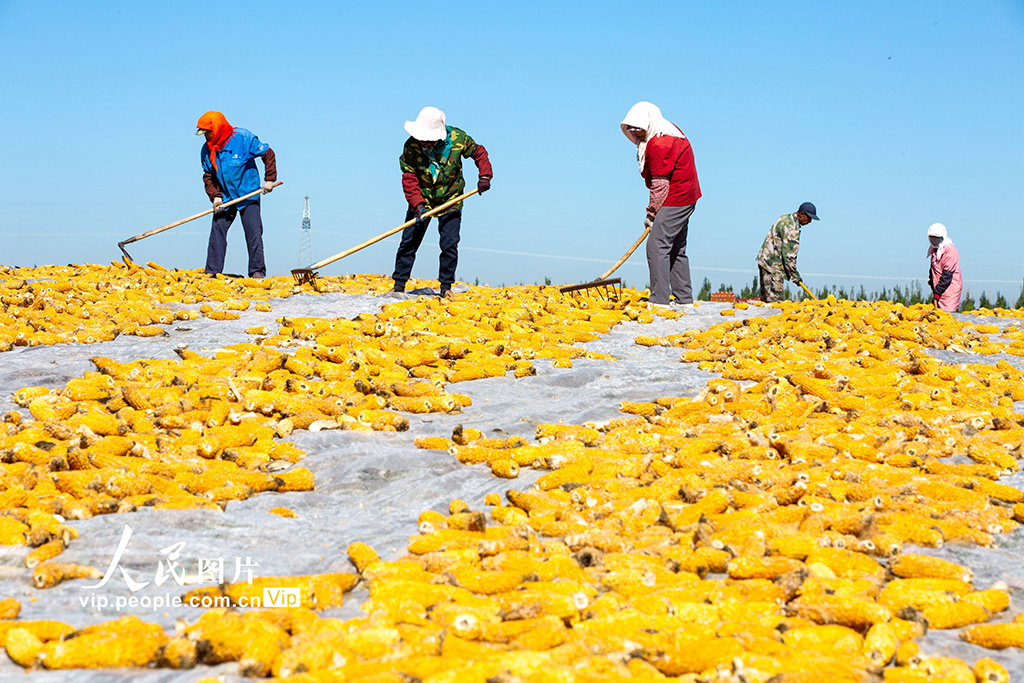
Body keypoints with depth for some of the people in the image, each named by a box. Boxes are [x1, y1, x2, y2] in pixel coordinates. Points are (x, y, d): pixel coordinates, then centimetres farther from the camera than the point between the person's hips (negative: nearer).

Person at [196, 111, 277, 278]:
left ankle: (257, 272, 0)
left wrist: (269, 180, -12)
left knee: (253, 234, -8)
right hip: (224, 198, 4)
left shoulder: (243, 138, -15)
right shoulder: (207, 150, -2)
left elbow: (268, 154, -7)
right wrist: (215, 196, -9)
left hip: (248, 195, -4)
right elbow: (208, 176, 6)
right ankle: (212, 272, 2)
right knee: (217, 232, -4)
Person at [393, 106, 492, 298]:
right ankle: (399, 285, 8)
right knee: (409, 242, -2)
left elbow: (478, 152, 2)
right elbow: (409, 179, -16)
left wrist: (484, 176, -11)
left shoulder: (457, 138, -15)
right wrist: (417, 204, -27)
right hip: (422, 201, 0)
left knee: (450, 245, -7)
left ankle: (446, 286, 7)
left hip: (450, 201, 0)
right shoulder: (411, 146, -17)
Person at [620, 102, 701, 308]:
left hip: (675, 200, -11)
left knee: (657, 245, -14)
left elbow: (660, 183, -19)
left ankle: (660, 300, -16)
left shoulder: (658, 144, -20)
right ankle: (684, 299, 20)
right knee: (676, 249, 15)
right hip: (685, 198, 11)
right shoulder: (668, 131, 14)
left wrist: (652, 213, -11)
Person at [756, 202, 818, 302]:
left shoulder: (786, 217, 11)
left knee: (766, 296, 10)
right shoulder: (791, 228, -20)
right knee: (774, 298, -13)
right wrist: (795, 276, -13)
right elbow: (788, 255, -21)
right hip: (772, 264, -10)